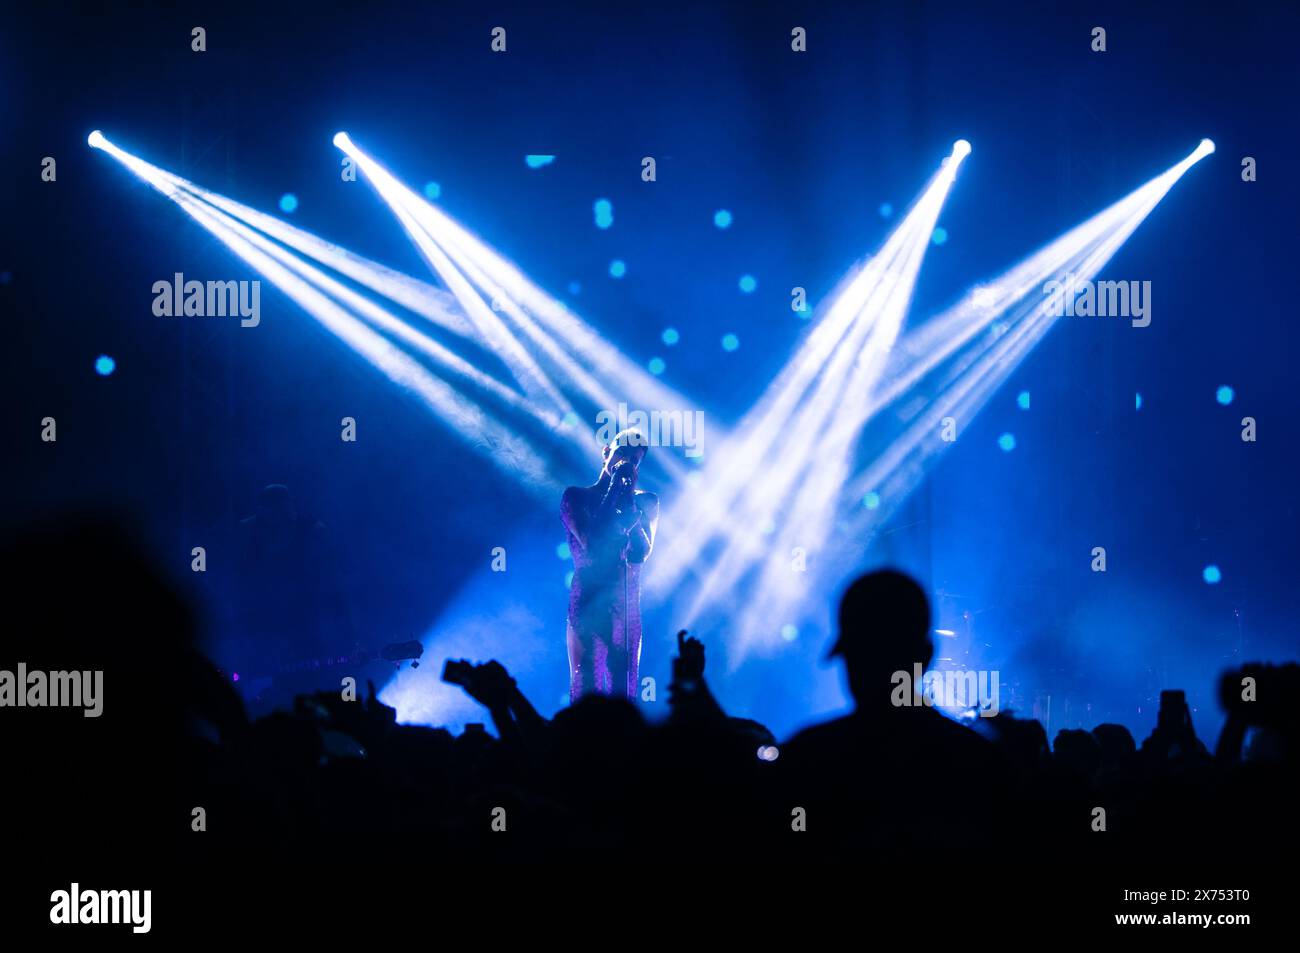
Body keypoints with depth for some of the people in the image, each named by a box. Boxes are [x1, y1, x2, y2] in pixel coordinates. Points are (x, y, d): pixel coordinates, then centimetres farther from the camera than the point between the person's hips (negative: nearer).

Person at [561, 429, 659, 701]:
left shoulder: (646, 502, 12)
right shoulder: (576, 496, 4)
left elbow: (643, 552, -2)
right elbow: (590, 543, -11)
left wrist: (630, 503, -10)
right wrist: (614, 492, -6)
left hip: (627, 609, 3)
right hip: (586, 604, -3)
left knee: (624, 692, -1)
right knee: (586, 690, -10)